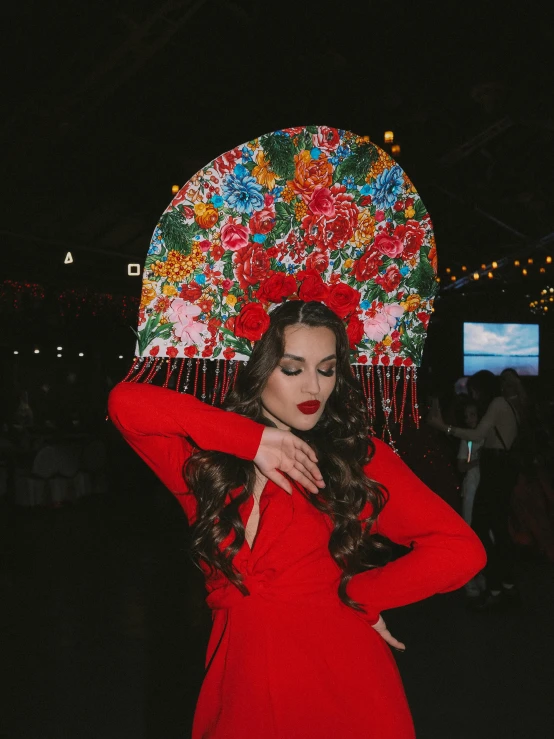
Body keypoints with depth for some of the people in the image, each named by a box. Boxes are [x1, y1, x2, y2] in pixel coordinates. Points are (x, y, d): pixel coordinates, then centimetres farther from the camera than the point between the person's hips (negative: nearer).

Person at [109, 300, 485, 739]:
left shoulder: (360, 456, -6)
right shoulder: (205, 458, -2)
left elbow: (461, 550, -11)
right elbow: (126, 404, -17)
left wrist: (357, 596, -7)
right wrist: (252, 439, -21)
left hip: (345, 685, -1)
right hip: (239, 690, 2)